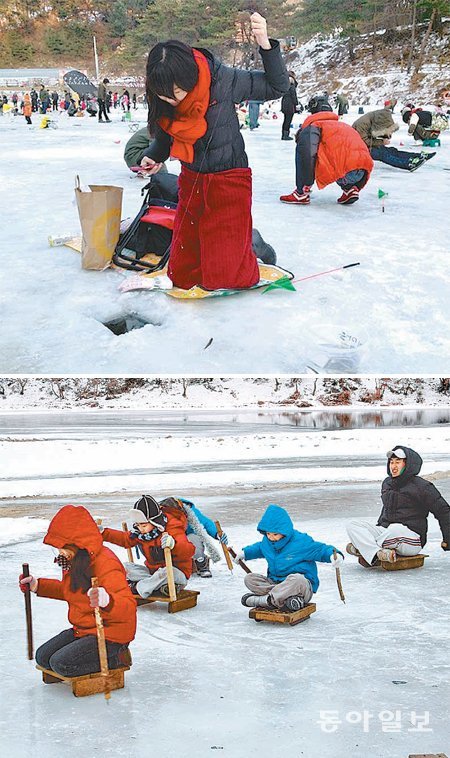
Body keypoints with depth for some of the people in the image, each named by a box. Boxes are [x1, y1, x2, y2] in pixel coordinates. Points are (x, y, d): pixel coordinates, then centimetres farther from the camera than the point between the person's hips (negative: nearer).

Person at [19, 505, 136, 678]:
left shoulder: (106, 564, -25)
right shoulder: (74, 561, 6)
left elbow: (129, 606, -34)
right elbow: (70, 590, 29)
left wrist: (107, 601, -56)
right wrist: (37, 586, 20)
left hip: (110, 633, -10)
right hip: (82, 630, 10)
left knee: (62, 663, -22)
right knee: (43, 657, 3)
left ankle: (116, 658, -3)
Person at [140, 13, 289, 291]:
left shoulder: (222, 79, -23)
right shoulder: (161, 100, -9)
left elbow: (278, 86, -14)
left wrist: (266, 45, -28)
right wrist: (155, 156, -4)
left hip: (229, 181, -5)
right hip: (192, 180, 5)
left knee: (220, 278, -7)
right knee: (182, 276, 9)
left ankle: (254, 246, 23)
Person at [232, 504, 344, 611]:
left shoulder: (301, 541, -13)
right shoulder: (267, 541, 6)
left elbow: (321, 549, -10)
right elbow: (259, 548, 31)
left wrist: (334, 555, -31)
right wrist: (244, 553, 25)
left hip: (304, 587, -6)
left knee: (296, 579, -43)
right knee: (249, 578, -16)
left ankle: (263, 600, -34)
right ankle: (287, 598, -33)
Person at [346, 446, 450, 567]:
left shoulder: (421, 486, -4)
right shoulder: (387, 483, 16)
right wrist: (378, 527, 25)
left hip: (412, 540, -6)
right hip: (385, 531, 6)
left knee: (395, 529, -42)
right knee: (352, 525, -14)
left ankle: (362, 548, -27)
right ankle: (377, 554, -37)